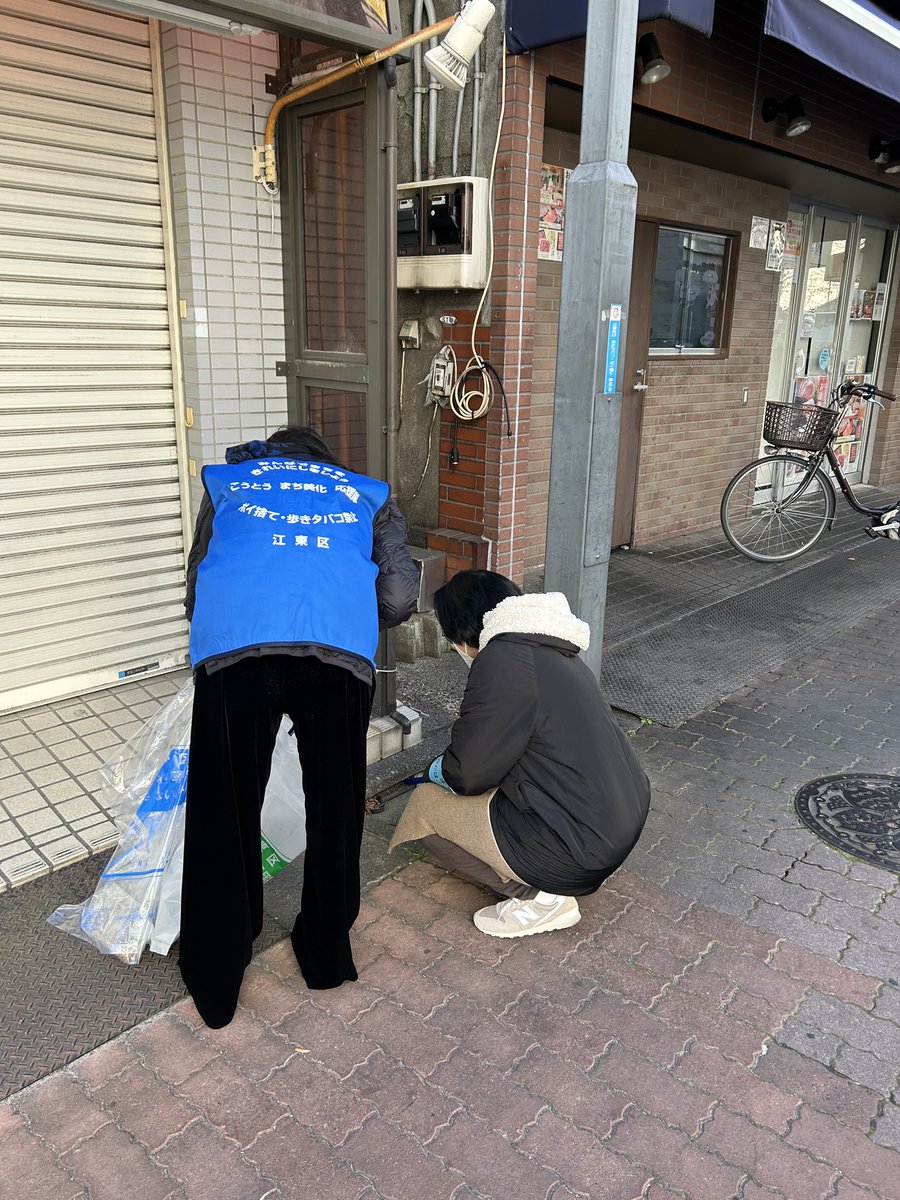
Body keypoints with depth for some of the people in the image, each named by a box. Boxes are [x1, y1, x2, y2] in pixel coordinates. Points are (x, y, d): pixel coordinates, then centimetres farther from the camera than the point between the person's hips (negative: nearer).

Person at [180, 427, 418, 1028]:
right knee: (335, 809, 20)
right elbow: (399, 597, 16)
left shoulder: (227, 481, 33)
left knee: (225, 813, 15)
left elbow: (197, 585, 32)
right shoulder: (366, 493, 31)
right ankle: (327, 957, 38)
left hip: (234, 646, 0)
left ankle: (215, 982, 32)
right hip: (340, 652, 0)